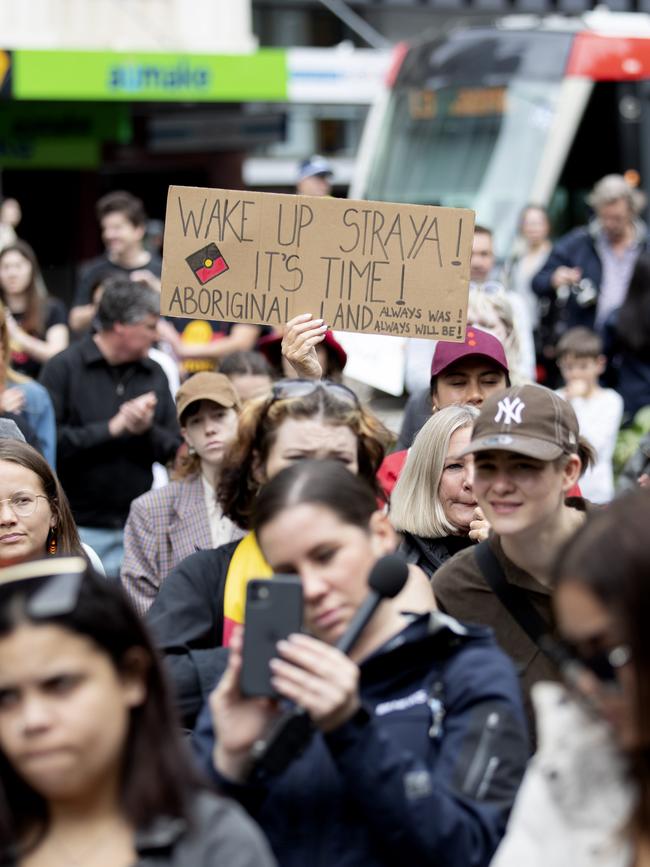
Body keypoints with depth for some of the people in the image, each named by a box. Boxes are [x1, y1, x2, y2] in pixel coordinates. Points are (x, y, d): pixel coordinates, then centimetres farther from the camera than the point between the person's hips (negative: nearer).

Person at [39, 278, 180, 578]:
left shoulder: (153, 374, 9)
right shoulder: (64, 368, -4)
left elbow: (175, 449, 7)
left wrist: (147, 430, -13)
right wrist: (112, 429, -17)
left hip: (138, 528, 4)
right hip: (79, 528, -4)